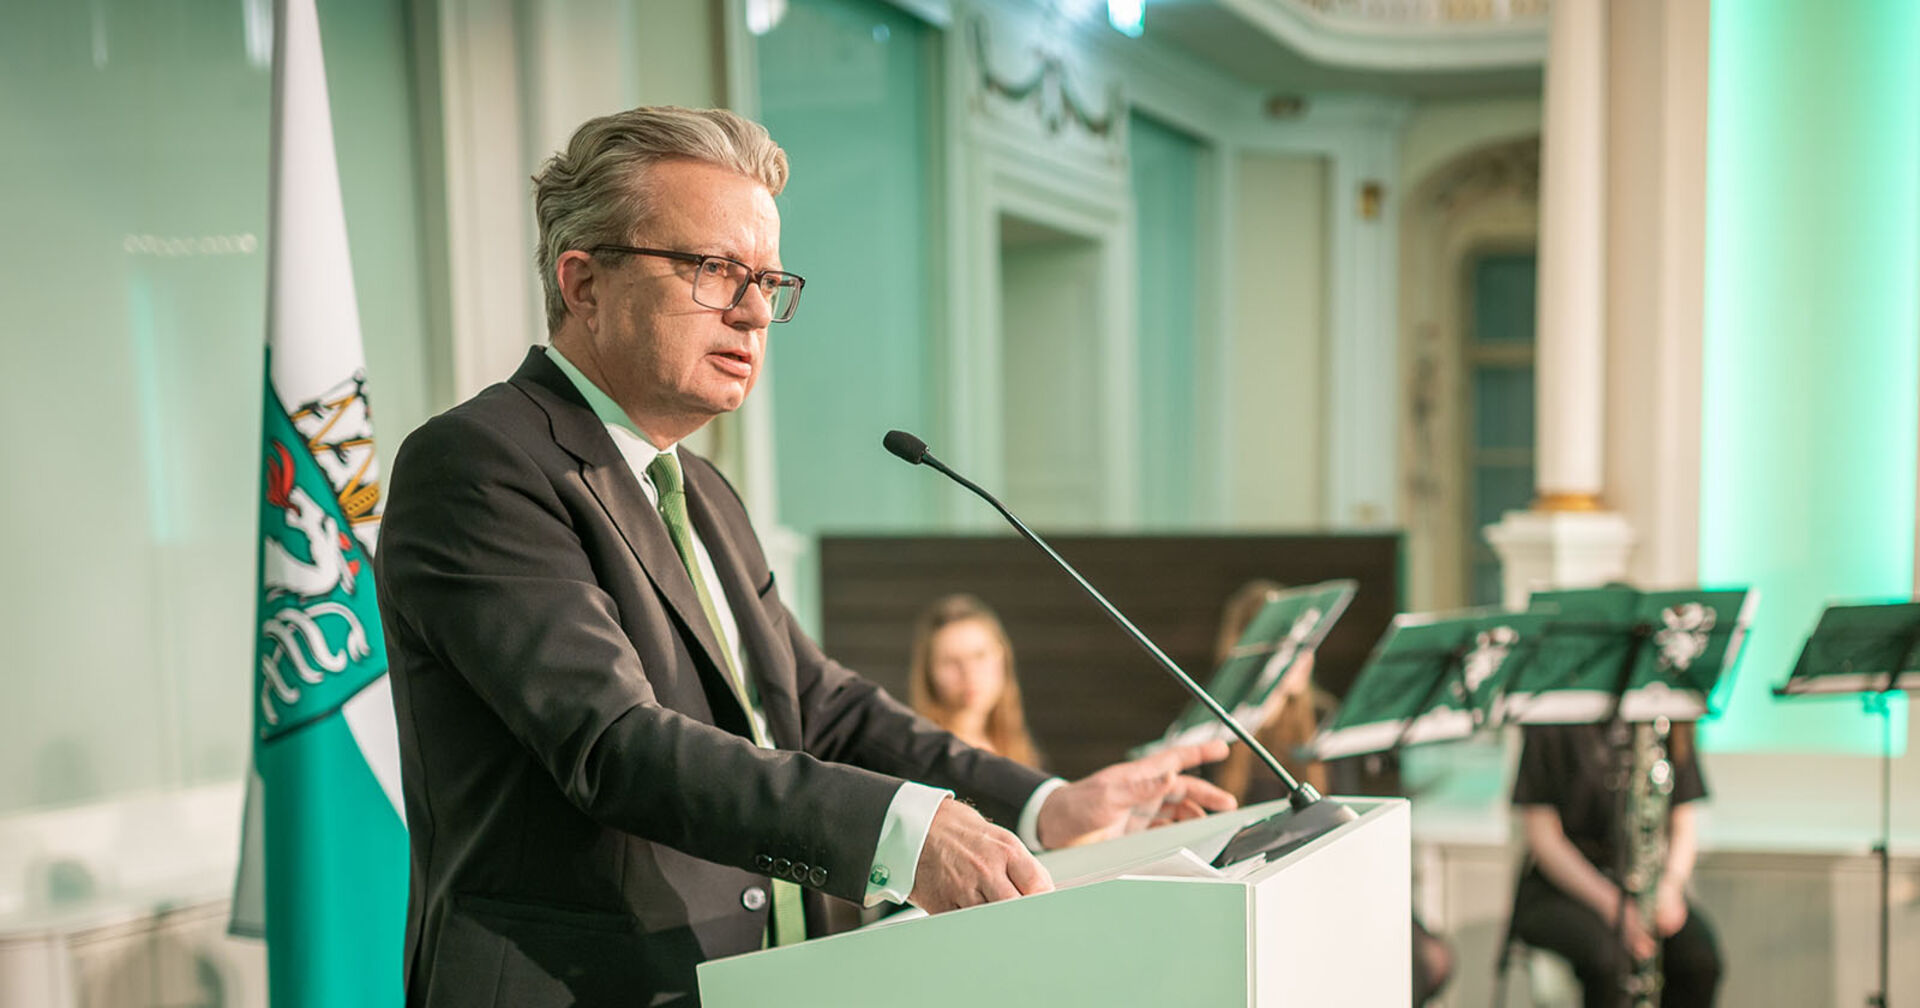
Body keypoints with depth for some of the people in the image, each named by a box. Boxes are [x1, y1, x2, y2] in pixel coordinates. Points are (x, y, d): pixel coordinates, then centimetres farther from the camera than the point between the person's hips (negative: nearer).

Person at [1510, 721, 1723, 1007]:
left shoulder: (1671, 727, 4)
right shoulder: (1553, 726, -10)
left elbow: (1682, 825, 9)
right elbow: (1541, 835, -10)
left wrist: (1670, 885, -14)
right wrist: (1612, 905, -21)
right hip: (1559, 885, -4)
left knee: (1700, 959, -26)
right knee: (1606, 958, -35)